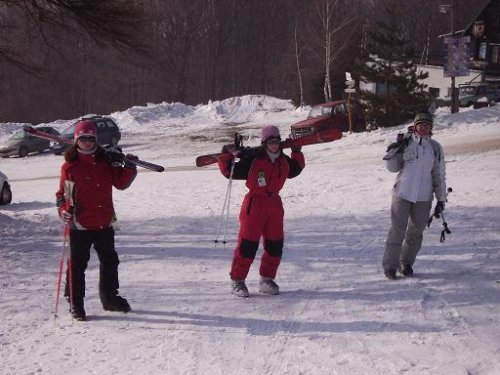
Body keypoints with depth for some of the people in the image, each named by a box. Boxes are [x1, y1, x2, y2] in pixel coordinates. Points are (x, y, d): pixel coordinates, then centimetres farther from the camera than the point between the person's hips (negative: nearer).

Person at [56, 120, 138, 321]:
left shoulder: (106, 161, 5)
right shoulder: (69, 166, -3)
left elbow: (121, 183, 9)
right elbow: (62, 193, 2)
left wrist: (130, 168, -6)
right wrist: (64, 210, -14)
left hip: (104, 223, 4)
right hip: (79, 224, -4)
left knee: (109, 261, 16)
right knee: (77, 264, -1)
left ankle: (110, 297, 33)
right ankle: (76, 304, 9)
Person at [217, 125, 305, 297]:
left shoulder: (283, 161, 8)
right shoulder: (253, 160, -10)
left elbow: (294, 170, 30)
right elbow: (230, 172, -7)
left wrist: (297, 153, 21)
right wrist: (226, 157, -21)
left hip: (275, 204, 6)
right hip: (255, 204, -6)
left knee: (275, 245, 7)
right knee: (248, 244, -7)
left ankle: (267, 279, 22)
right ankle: (237, 280, 2)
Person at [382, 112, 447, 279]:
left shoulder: (435, 148, 3)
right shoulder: (405, 143, 0)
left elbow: (439, 176, 8)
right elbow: (392, 167, 4)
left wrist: (441, 199, 6)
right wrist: (396, 151, -13)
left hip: (424, 198, 2)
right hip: (402, 194, -2)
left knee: (415, 233, 9)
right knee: (397, 231, -4)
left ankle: (406, 264, 24)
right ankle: (390, 266, 5)